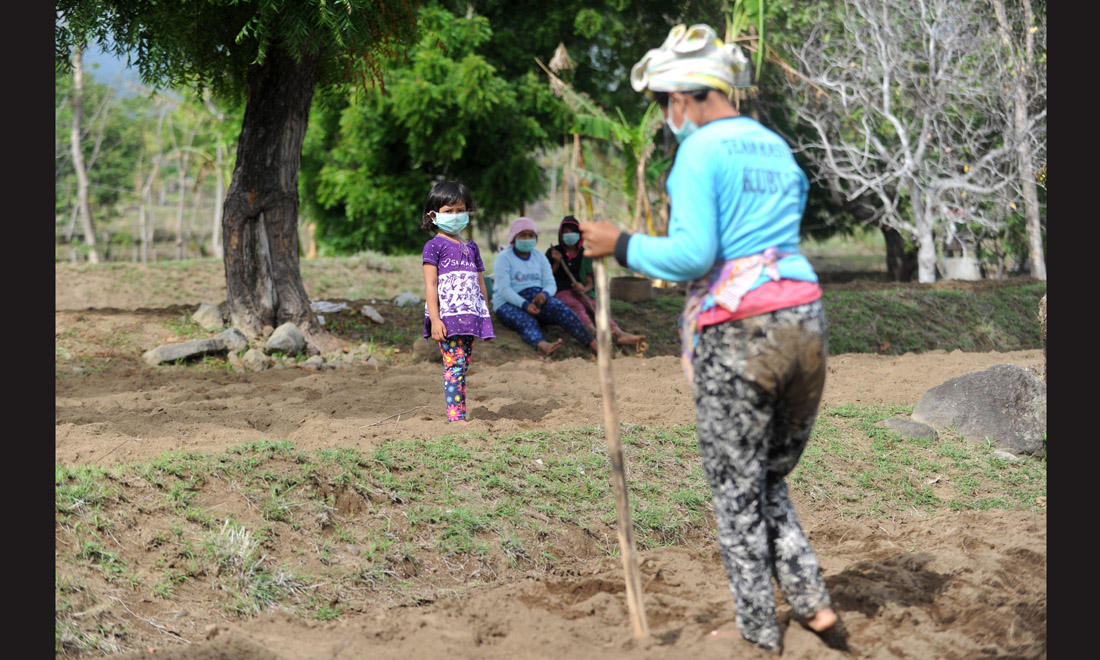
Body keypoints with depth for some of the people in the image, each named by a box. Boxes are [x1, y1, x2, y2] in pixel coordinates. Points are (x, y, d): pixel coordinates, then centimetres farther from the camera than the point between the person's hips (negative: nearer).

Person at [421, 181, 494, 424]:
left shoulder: (471, 247, 19)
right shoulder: (434, 246, 0)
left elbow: (480, 285, 22)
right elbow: (430, 285, -7)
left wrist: (486, 318, 18)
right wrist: (434, 319, -16)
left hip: (470, 317, 6)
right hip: (447, 316, -6)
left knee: (463, 367, 5)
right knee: (454, 364, -13)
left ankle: (460, 414, 7)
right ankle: (455, 416, -16)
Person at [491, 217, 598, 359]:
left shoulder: (540, 257, 15)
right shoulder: (504, 258, -2)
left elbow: (551, 284, 6)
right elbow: (504, 289, -14)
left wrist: (544, 294, -20)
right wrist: (524, 305, -30)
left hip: (537, 300, 5)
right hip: (509, 304, -5)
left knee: (561, 309, -26)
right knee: (527, 322, -38)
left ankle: (593, 344, -43)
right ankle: (543, 346, -74)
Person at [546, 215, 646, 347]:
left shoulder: (584, 255, 17)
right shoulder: (553, 252, 10)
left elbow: (590, 283, 14)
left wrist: (584, 288, -10)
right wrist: (556, 263, -8)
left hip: (578, 292, 4)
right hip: (560, 292, -3)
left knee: (596, 306, -28)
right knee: (577, 306, -36)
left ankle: (619, 334, -54)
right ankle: (594, 333, -67)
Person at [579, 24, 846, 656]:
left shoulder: (699, 151, -7)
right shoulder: (776, 148, 16)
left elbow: (693, 254, -15)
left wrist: (621, 245, -3)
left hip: (736, 331, -7)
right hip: (805, 318, 7)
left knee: (737, 491, 5)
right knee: (771, 482, 20)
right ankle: (814, 604, 9)